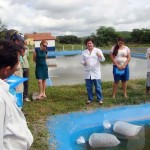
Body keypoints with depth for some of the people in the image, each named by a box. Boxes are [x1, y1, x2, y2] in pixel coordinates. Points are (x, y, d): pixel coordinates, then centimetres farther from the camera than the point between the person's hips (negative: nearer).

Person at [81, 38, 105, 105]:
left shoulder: (98, 50, 0)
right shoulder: (84, 52, 8)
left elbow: (103, 60, -4)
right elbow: (82, 61, 11)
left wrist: (100, 56, -26)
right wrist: (84, 63, -12)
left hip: (96, 72, -2)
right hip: (87, 72, 3)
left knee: (98, 87, 1)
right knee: (89, 87, 9)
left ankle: (100, 99, 14)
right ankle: (90, 99, 23)